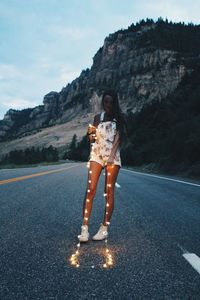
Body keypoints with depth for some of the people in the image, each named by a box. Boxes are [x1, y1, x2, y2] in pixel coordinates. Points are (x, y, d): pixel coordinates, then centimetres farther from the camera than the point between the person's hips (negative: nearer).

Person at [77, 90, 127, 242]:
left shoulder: (119, 118, 8)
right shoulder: (98, 117, 16)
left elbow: (118, 137, -3)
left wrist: (112, 155, -16)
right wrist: (90, 133, -4)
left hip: (113, 155, -2)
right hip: (96, 154, 2)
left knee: (109, 192, -2)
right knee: (90, 190, -11)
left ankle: (104, 228, 4)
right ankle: (85, 228, -13)